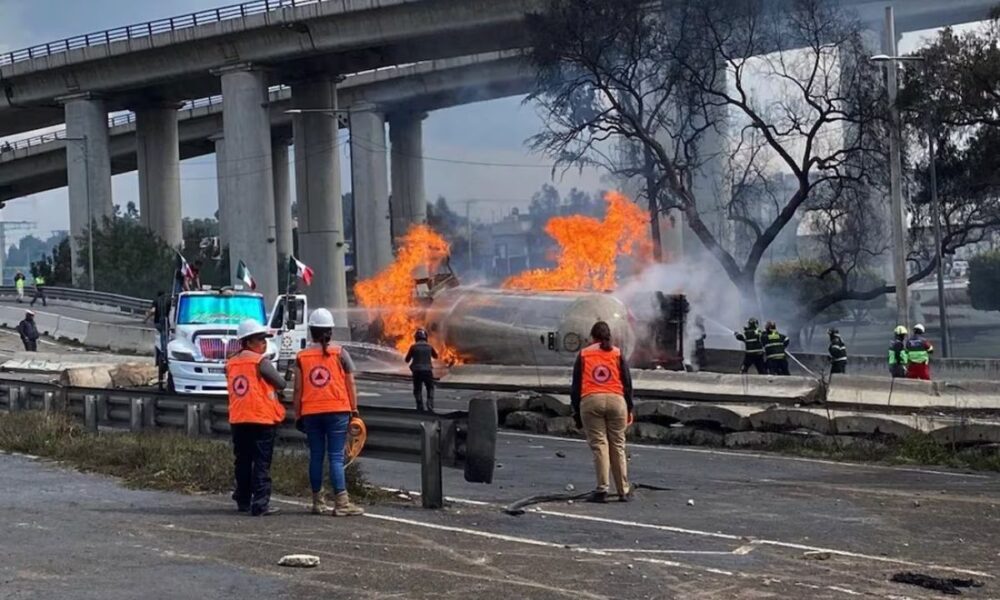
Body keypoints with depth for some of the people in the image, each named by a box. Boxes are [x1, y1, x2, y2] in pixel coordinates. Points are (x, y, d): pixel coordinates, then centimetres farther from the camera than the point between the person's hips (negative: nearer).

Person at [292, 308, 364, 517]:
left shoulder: (301, 357, 4)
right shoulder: (340, 353, -1)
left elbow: (298, 389, 3)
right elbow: (350, 384, -1)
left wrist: (297, 414, 10)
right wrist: (354, 409, 4)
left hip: (310, 412, 2)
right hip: (337, 411, -2)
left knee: (316, 456, 9)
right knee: (336, 456, -3)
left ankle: (318, 502, 14)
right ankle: (341, 503, -8)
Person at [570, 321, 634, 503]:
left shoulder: (583, 355, 12)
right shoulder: (618, 354, 13)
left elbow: (576, 385, 10)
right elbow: (627, 383, 10)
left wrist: (576, 411, 14)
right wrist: (629, 409, 15)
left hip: (590, 401, -1)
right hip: (616, 400, 1)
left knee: (599, 445, -2)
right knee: (618, 446, 7)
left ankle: (602, 490, -9)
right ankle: (624, 491, 11)